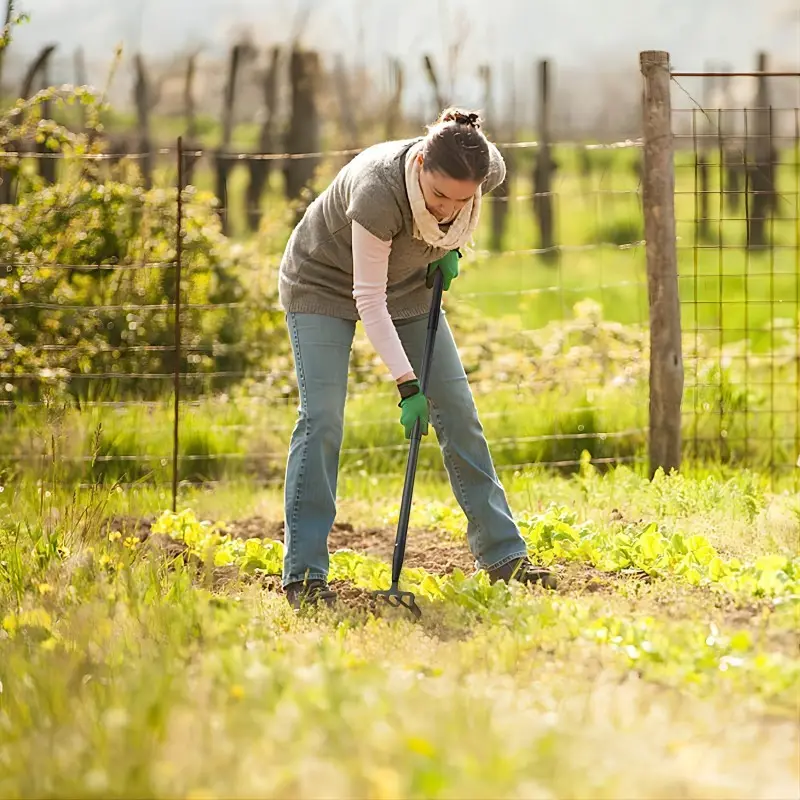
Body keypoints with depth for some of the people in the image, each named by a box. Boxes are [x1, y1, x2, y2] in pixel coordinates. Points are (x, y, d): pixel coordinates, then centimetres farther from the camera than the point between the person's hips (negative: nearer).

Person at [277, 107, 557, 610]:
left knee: (458, 411, 2)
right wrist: (407, 383, -38)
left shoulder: (489, 169, -26)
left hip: (406, 282, 5)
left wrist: (451, 247, -8)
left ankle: (504, 555, 10)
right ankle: (304, 576, -14)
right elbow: (368, 299, -35)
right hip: (325, 282, -5)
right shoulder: (378, 190, -41)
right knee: (321, 418, -16)